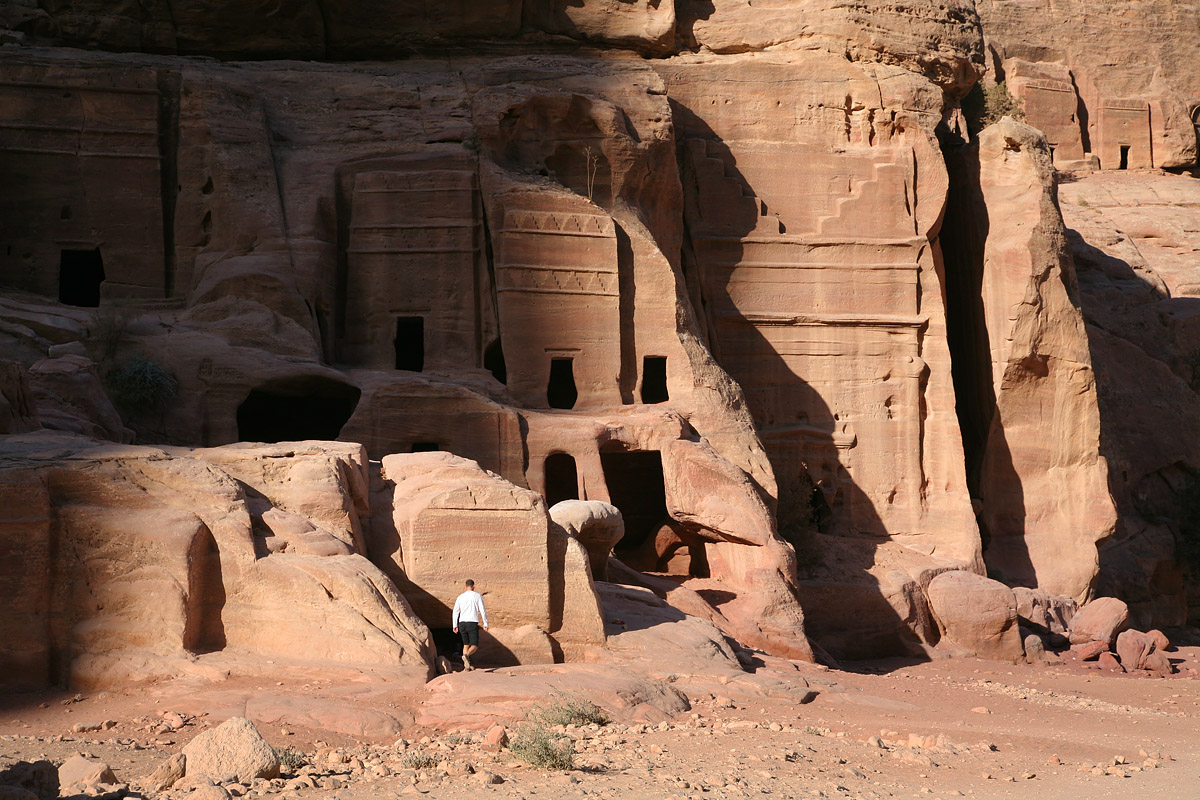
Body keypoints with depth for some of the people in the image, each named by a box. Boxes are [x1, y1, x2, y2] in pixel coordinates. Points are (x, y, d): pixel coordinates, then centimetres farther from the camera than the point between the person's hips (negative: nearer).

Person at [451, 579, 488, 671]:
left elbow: (455, 612, 6)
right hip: (473, 623, -4)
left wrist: (455, 626, 9)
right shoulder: (478, 596, 0)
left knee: (466, 645, 18)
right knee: (474, 646, -3)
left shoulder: (460, 597, 9)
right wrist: (485, 624, -1)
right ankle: (466, 656, -35)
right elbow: (482, 611, -5)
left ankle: (467, 666, 10)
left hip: (462, 623, 4)